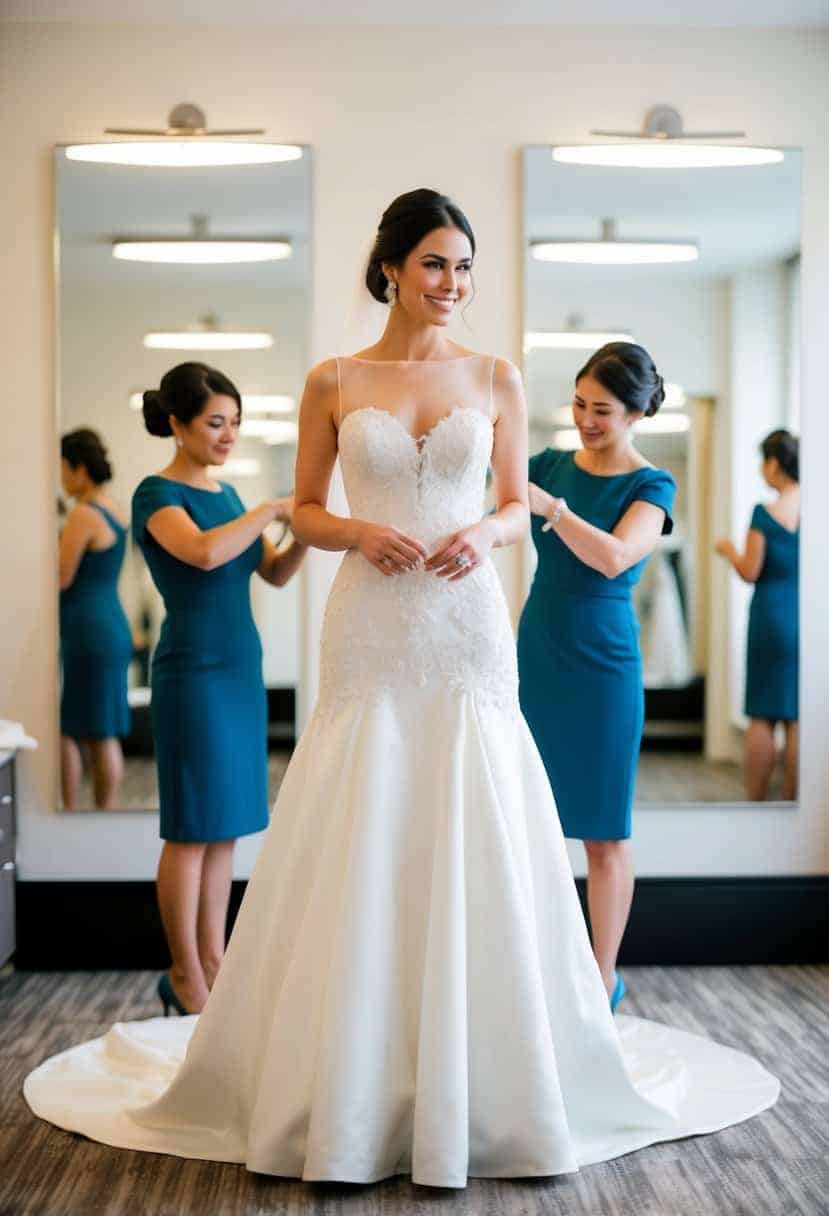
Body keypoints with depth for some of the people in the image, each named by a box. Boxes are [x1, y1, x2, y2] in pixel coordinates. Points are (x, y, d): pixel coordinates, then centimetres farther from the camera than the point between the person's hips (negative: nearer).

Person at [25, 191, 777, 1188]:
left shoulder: (496, 378, 7)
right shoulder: (333, 382, 5)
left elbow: (517, 505, 11)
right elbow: (303, 510, 8)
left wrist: (485, 534, -10)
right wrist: (361, 533, -11)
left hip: (468, 631, 1)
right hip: (370, 631, 0)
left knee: (471, 852, 1)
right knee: (359, 856, 0)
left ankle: (475, 1090, 16)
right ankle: (349, 1099, 14)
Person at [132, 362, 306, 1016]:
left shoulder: (225, 493, 14)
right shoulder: (157, 494, -9)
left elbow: (275, 574, 15)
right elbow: (203, 552, -28)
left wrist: (302, 539, -4)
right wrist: (270, 510, -18)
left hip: (242, 668, 8)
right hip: (194, 672, -7)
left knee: (227, 827, 9)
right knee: (193, 830, -2)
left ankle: (212, 962, 17)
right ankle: (185, 977, 8)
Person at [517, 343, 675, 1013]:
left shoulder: (651, 486, -6)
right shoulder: (551, 464, 6)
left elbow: (614, 558, -23)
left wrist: (546, 503, -32)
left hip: (602, 663, -4)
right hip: (537, 654, 4)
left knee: (604, 830, 3)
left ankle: (605, 977, 12)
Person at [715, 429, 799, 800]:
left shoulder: (764, 514, -8)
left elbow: (750, 572, -6)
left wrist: (729, 550, 13)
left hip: (771, 615, -2)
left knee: (762, 716, 6)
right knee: (799, 718, 4)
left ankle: (754, 801, 10)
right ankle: (791, 801, 7)